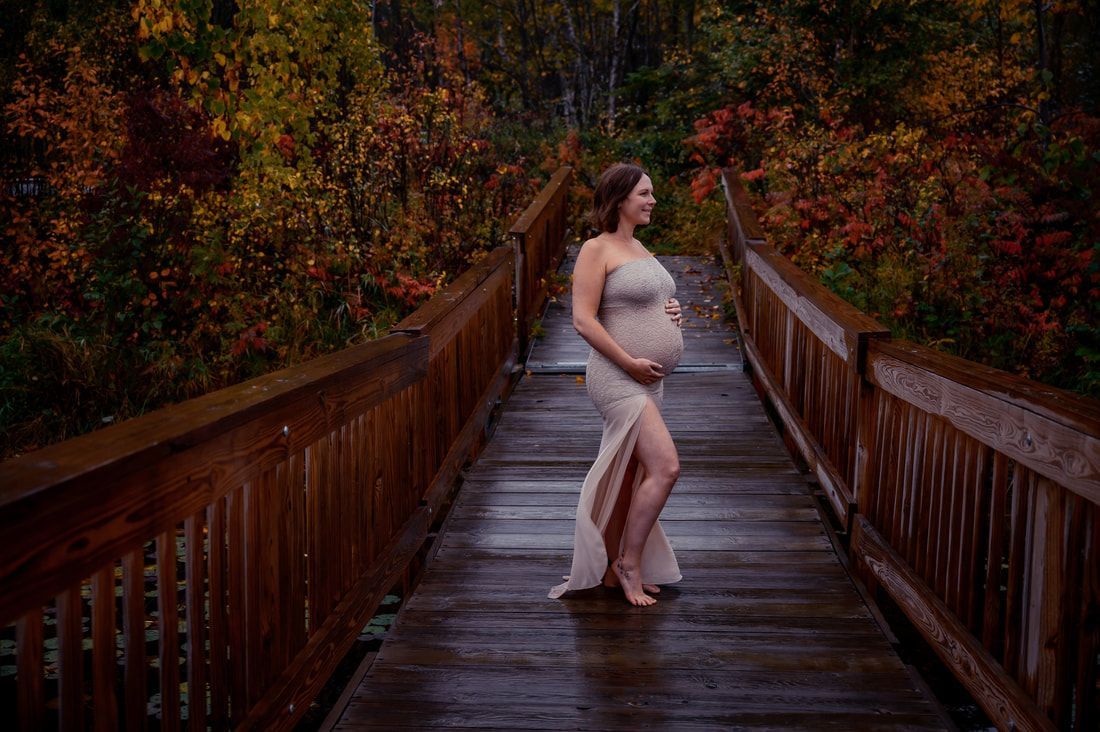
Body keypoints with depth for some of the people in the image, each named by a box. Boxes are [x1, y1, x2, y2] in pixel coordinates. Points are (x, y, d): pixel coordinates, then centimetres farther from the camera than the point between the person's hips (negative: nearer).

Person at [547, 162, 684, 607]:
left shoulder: (639, 249, 17)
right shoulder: (597, 250, -10)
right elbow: (583, 320, -16)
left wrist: (671, 312, 6)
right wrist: (630, 362, -19)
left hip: (647, 382, 9)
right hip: (618, 379, -9)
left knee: (627, 478, 12)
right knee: (665, 467, -16)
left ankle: (611, 570, 21)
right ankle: (630, 562, -1)